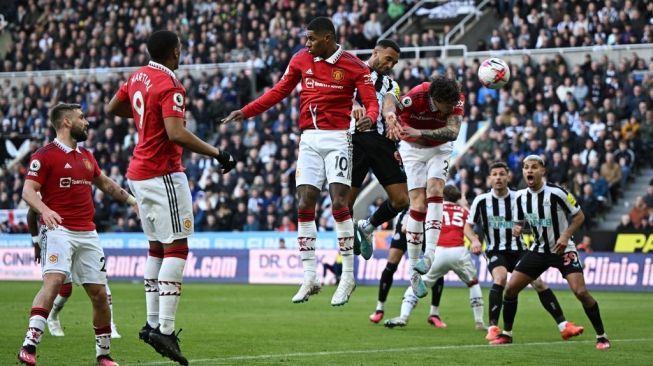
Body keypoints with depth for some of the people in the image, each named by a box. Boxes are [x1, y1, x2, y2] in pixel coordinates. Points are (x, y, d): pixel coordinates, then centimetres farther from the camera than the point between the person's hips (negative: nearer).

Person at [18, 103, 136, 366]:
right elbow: (28, 190, -12)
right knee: (54, 280, -27)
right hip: (59, 229, -7)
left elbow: (105, 183, 34)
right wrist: (44, 210, -31)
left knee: (99, 294, 5)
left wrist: (132, 201, 30)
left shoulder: (86, 156, 18)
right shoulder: (45, 155, -4)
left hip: (88, 233, 7)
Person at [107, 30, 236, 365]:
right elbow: (176, 134, -27)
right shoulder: (170, 86, -16)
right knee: (176, 248, -9)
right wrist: (217, 154, -22)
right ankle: (165, 330, -16)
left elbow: (113, 108, 25)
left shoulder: (138, 76, 9)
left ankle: (153, 323, 15)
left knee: (157, 247, 15)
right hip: (163, 174, -9)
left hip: (139, 172, 9)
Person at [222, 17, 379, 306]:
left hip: (337, 139, -4)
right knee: (304, 207, 0)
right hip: (309, 140, 5)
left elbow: (371, 101, -8)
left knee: (339, 204, -13)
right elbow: (279, 92, 14)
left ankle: (348, 276, -4)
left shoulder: (352, 66, -5)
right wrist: (245, 112, 8)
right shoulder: (301, 60, 7)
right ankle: (309, 278, 6)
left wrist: (369, 118, -31)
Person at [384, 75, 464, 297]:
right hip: (412, 148, -2)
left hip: (439, 148, 2)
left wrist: (420, 133, -43)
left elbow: (453, 132, -32)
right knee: (418, 204, -11)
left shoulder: (457, 99, -25)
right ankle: (414, 270, -8)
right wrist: (390, 116, -70)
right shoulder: (417, 96, -33)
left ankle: (429, 254, -27)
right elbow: (390, 101, -47)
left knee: (434, 190, -22)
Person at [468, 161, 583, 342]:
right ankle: (493, 328, -25)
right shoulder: (481, 201, -4)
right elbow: (468, 226, 5)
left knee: (538, 282, -9)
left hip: (518, 249, 2)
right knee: (500, 278, -29)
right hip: (496, 251, -2)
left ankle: (563, 326, -2)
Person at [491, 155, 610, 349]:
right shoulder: (520, 197, -1)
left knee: (580, 291, -19)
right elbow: (521, 222, 14)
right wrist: (517, 229, -10)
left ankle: (601, 336, -4)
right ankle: (506, 334, 14)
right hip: (538, 250, 5)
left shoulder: (557, 193, -17)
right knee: (510, 288, -3)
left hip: (563, 250, -5)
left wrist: (566, 236, -21)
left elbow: (579, 216, -8)